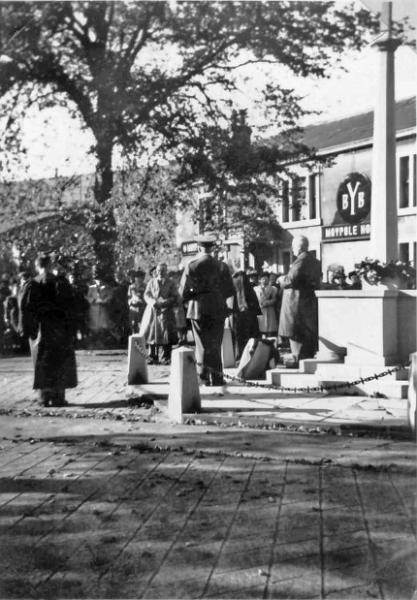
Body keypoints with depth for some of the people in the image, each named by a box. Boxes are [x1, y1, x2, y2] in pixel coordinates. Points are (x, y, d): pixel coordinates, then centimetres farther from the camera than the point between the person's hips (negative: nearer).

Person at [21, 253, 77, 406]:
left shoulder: (32, 285, -2)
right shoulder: (61, 283, -4)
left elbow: (25, 309, -3)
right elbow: (70, 307, -6)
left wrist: (28, 330, 2)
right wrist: (70, 329, -1)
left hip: (40, 329, 1)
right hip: (59, 329, -1)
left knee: (42, 362, 8)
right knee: (60, 362, 6)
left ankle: (45, 396, 5)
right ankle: (58, 397, 3)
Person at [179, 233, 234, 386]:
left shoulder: (191, 266, -6)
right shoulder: (221, 266, -3)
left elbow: (183, 292, -5)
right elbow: (230, 291, 0)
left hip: (198, 310, -1)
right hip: (217, 310, 1)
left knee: (202, 345, 7)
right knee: (215, 344, 9)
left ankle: (204, 378, 6)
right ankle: (216, 378, 7)